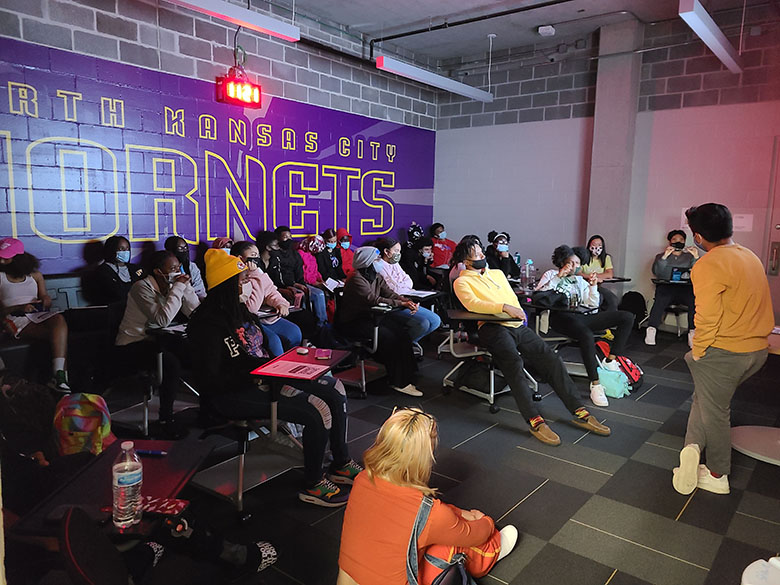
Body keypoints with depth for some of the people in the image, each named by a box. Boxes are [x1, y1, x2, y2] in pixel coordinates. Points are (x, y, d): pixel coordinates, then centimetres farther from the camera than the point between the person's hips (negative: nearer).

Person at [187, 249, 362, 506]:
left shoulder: (239, 309, 11)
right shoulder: (207, 324, -17)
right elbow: (211, 381, -19)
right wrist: (253, 375, -18)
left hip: (263, 377, 10)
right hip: (232, 395, -10)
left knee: (334, 389, 3)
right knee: (318, 411, -24)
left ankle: (341, 465, 15)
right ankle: (312, 485, -2)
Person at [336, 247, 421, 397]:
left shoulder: (376, 276, 8)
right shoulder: (356, 279, -19)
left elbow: (390, 293, 1)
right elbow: (374, 299, -28)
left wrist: (407, 301, -18)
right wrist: (401, 304, -28)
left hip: (369, 317, 9)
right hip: (351, 323, -8)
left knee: (402, 329, -10)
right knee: (387, 336, -25)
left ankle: (405, 377, -9)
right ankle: (398, 382, -15)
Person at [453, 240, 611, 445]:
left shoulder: (497, 273, 27)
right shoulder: (462, 282, 6)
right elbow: (471, 303, -13)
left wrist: (518, 311, 6)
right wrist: (504, 307, -21)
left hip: (518, 325, 6)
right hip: (493, 328, -6)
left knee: (551, 359, -11)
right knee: (513, 362, -33)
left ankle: (579, 412, -10)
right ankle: (535, 421, -36)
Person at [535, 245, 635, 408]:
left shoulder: (580, 280, 25)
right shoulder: (551, 275, 14)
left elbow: (593, 305, 17)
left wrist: (593, 286, 1)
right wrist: (558, 277, -9)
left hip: (580, 316, 6)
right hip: (561, 316, -6)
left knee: (627, 317, -7)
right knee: (587, 335, -40)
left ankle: (610, 361, -10)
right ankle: (595, 385, -33)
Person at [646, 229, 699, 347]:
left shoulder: (689, 257, 23)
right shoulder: (661, 256, 20)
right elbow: (656, 272, -1)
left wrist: (696, 257, -11)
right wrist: (664, 257, -15)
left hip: (685, 288, 1)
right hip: (666, 287, -1)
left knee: (695, 299, -33)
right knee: (661, 299, -37)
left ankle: (692, 333, -34)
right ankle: (651, 330, -38)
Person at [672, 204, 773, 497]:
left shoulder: (708, 266, -19)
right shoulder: (751, 256, 8)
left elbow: (707, 317, -24)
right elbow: (751, 304, 15)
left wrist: (697, 351, -9)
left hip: (723, 352, -8)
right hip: (758, 349, 8)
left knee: (715, 411, 8)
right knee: (706, 396, 21)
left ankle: (718, 477, 17)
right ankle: (693, 446, 10)